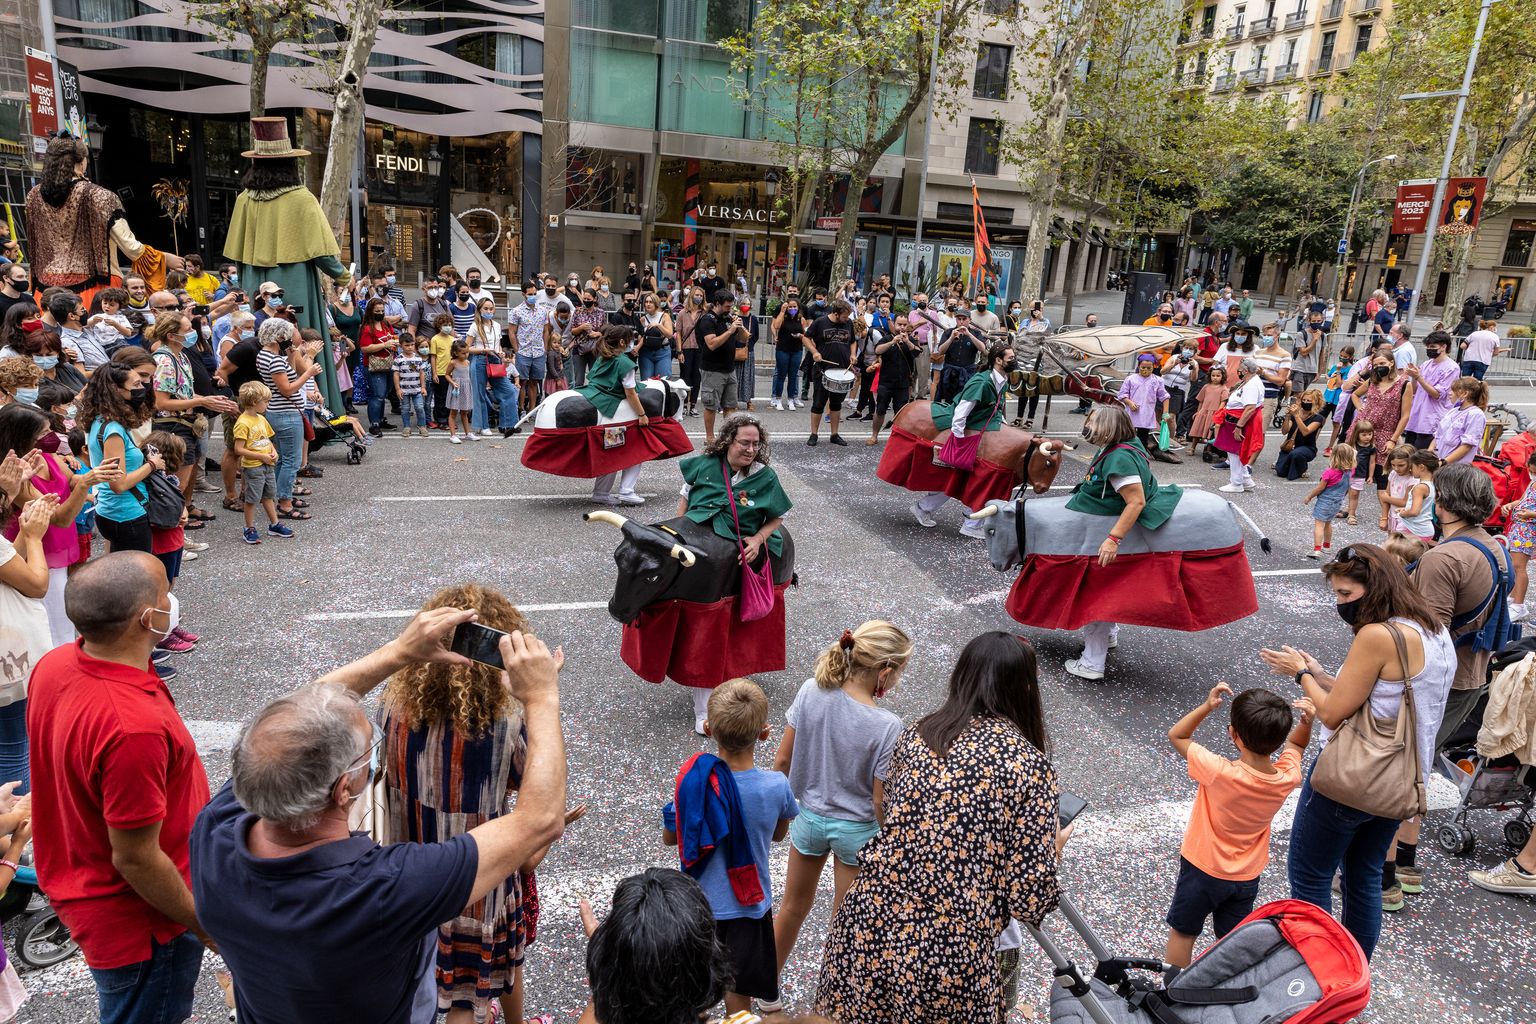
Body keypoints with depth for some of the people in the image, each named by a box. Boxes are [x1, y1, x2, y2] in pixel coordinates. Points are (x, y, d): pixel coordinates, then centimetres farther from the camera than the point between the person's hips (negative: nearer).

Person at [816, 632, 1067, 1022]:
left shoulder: (915, 735, 2)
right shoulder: (1028, 764, -11)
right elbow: (1030, 900, -10)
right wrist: (1055, 846, 9)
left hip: (869, 928, 4)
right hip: (947, 954, -3)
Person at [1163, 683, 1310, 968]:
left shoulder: (1220, 773, -34)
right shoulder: (1288, 778, -20)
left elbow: (1176, 735, -19)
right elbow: (1295, 743, 3)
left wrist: (1207, 706, -29)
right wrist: (1306, 722, -16)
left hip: (1203, 871, -4)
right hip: (1247, 878, 4)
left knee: (1182, 933, 17)